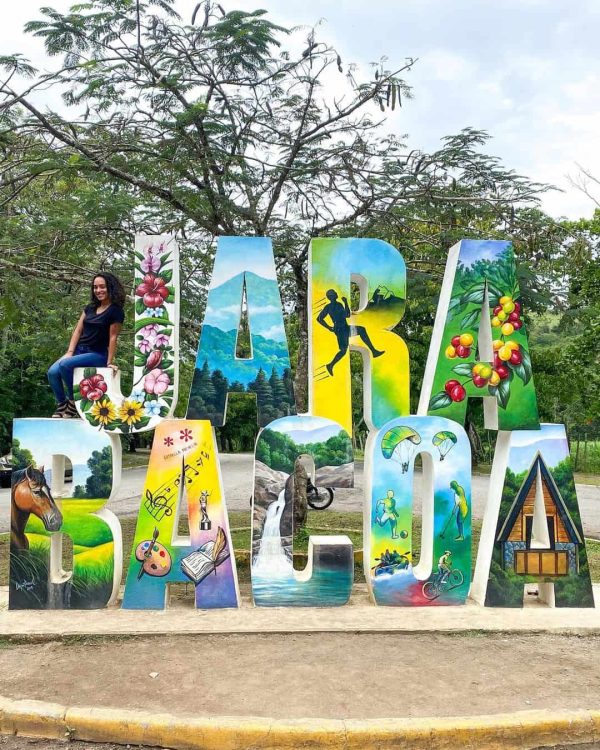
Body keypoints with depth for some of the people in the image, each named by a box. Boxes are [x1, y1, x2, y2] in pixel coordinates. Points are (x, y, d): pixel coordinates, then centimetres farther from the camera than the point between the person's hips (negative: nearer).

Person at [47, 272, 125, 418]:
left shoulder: (115, 311, -8)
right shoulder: (90, 308, 13)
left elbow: (113, 337, -11)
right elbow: (78, 330, 10)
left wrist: (109, 363, -12)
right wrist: (70, 351, -1)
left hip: (98, 354, -6)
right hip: (80, 349, 7)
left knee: (65, 365, -30)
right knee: (53, 372, -18)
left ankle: (73, 402, -13)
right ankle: (62, 406, -2)